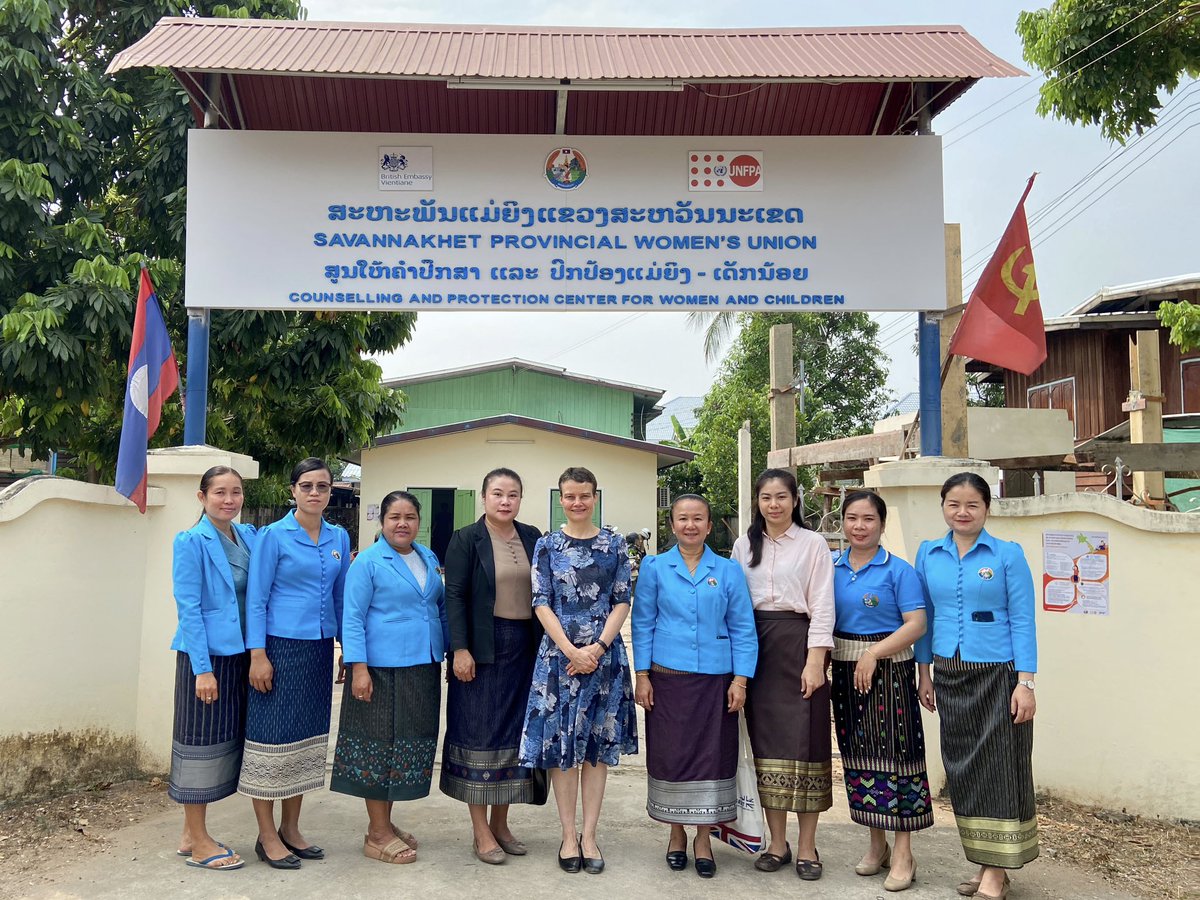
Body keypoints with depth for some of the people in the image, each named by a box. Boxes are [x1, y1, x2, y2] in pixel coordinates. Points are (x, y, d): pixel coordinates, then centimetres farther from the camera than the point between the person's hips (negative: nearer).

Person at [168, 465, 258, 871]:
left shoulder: (249, 536, 7)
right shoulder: (191, 542, -10)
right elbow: (188, 608, -13)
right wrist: (203, 668, -16)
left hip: (239, 655, 7)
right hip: (205, 657, -7)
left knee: (225, 741, 13)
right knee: (201, 741, 2)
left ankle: (192, 835, 27)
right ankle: (198, 843, 15)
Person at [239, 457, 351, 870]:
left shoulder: (339, 538, 8)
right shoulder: (274, 535, -5)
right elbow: (256, 598, -7)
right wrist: (257, 654, -13)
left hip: (319, 650, 5)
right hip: (280, 647, -5)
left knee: (308, 737, 11)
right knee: (273, 735, -1)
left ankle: (290, 829, 24)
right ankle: (267, 836, 11)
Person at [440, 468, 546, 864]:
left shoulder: (532, 538, 8)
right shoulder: (466, 539, -5)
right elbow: (455, 595, -8)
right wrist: (460, 649, -15)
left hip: (525, 648, 5)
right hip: (484, 648, -5)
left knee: (515, 731, 10)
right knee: (479, 732, 1)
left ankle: (500, 823, 23)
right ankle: (480, 831, 12)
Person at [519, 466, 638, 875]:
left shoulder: (614, 544, 4)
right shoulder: (547, 545, 3)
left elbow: (622, 601, 2)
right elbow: (541, 604, -2)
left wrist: (598, 647, -11)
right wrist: (572, 650, -12)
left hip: (604, 654, 1)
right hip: (559, 654, 0)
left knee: (598, 743, 6)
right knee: (560, 741, 3)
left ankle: (589, 835, 17)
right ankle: (568, 834, 17)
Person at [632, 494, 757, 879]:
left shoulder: (729, 571, 3)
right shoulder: (654, 567, 3)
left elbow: (742, 629, 3)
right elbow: (643, 624, 4)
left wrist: (740, 680, -4)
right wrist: (642, 677, -2)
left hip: (715, 679, 0)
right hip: (668, 678, 0)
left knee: (712, 756, 3)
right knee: (670, 755, 5)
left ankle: (703, 839, 20)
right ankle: (676, 834, 25)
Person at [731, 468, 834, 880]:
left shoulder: (813, 544, 1)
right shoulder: (744, 545, 11)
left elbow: (821, 606, -4)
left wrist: (815, 661, -12)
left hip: (798, 647, -3)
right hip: (756, 649, 3)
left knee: (804, 744, -1)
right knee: (766, 742, 6)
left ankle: (806, 846, 10)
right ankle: (777, 842, 17)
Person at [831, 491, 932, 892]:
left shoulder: (898, 570, -6)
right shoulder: (832, 568, 8)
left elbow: (916, 624, -12)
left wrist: (873, 653, -18)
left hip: (889, 671, -5)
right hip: (845, 670, 5)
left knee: (895, 751, -3)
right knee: (858, 753, 11)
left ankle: (903, 854, 7)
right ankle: (877, 844, 26)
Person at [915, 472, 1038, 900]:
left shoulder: (1008, 555, -5)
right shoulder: (928, 554, 6)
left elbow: (1022, 620, -6)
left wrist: (1025, 682, -11)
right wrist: (924, 673, 10)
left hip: (997, 675, -4)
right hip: (950, 676, 4)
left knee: (999, 767, 0)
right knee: (962, 769, 10)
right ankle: (982, 862, 23)